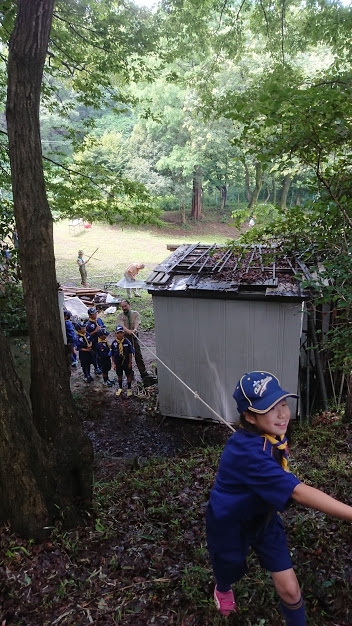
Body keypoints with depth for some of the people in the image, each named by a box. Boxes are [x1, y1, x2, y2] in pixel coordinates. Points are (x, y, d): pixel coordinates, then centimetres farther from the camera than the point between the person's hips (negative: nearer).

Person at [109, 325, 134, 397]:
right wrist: (113, 363, -3)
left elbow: (130, 353, -6)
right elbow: (112, 354, -2)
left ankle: (129, 389, 27)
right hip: (118, 363, 1)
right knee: (119, 376, 17)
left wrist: (130, 363, -5)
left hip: (126, 362, -1)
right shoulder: (114, 343, -10)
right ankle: (120, 388, 37)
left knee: (128, 375, 10)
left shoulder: (127, 342, -13)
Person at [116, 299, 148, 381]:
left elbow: (137, 323, -16)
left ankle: (144, 374, 4)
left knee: (138, 355, 0)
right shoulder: (120, 316, 0)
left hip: (134, 336, 0)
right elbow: (122, 326, -18)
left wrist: (135, 329, -38)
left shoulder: (135, 314, 2)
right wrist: (128, 331, -38)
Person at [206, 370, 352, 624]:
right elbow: (298, 492, -50)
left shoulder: (273, 434, -16)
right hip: (230, 522, -5)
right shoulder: (247, 451, -42)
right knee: (230, 572, 25)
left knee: (289, 588, 0)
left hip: (263, 516, 5)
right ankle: (223, 588, 62)